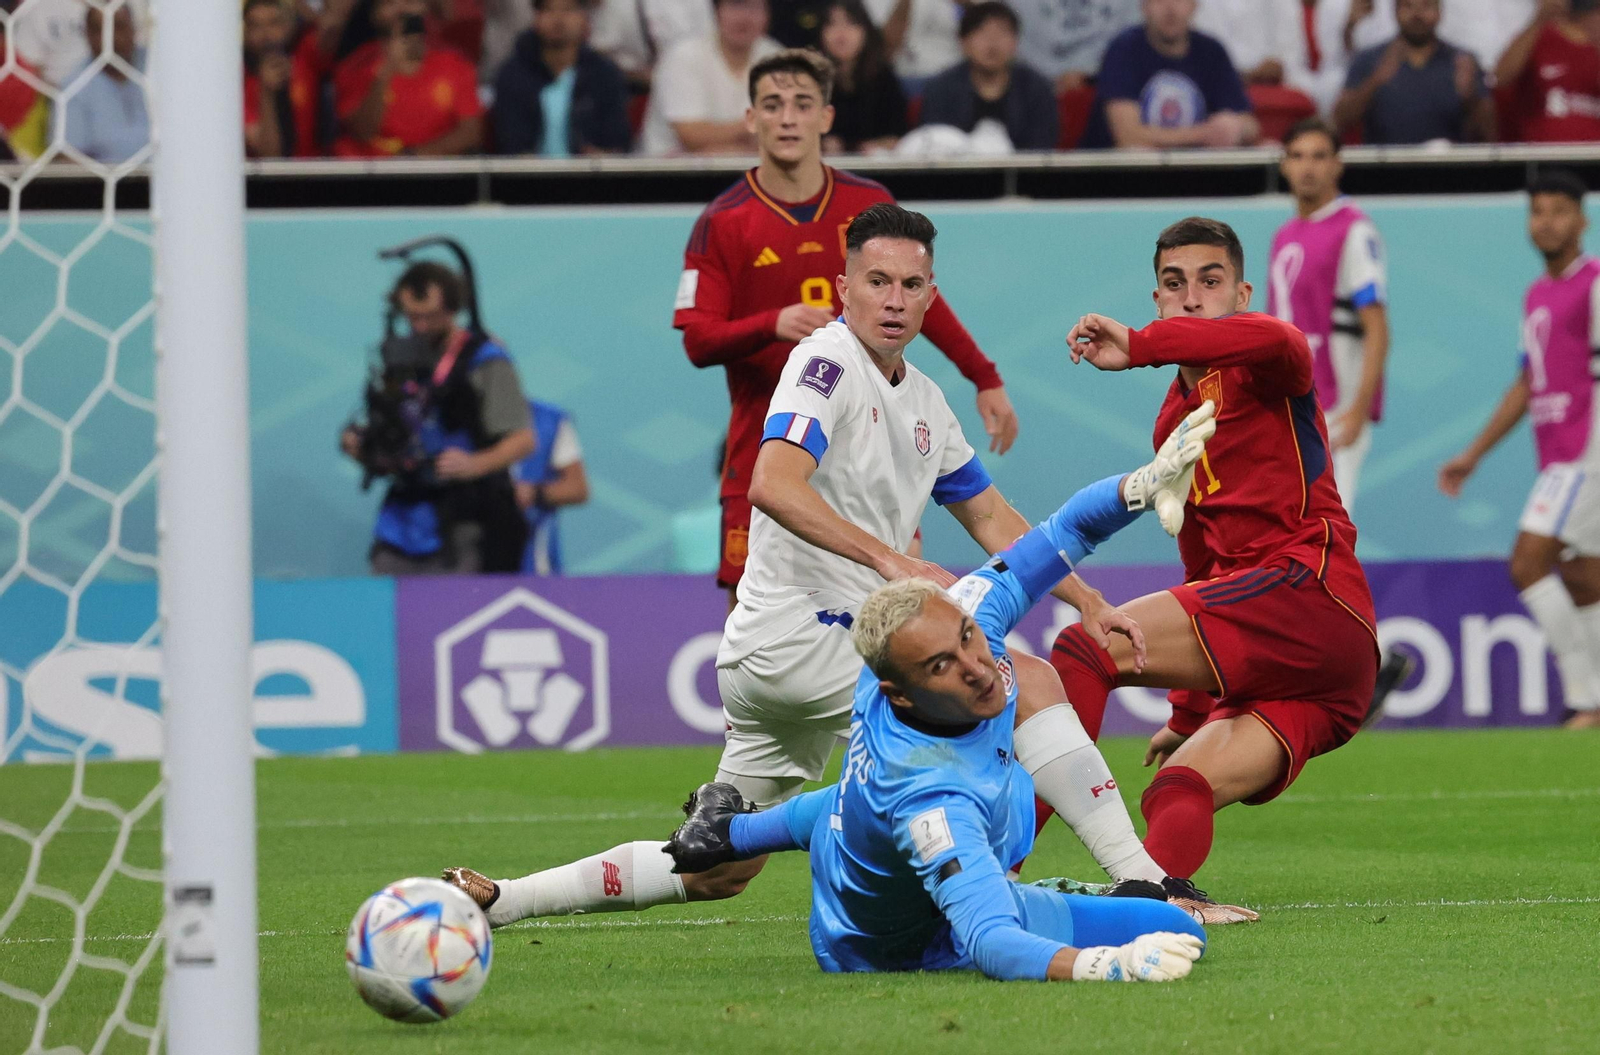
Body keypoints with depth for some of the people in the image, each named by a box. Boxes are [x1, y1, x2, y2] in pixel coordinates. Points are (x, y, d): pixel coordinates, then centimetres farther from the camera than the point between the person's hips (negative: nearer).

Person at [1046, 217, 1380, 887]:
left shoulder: (1253, 369, 3)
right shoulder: (1174, 419, 29)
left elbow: (1277, 344, -26)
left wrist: (1141, 345, -27)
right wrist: (1189, 713, 35)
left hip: (1309, 587, -9)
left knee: (1086, 647, -18)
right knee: (1176, 793, -15)